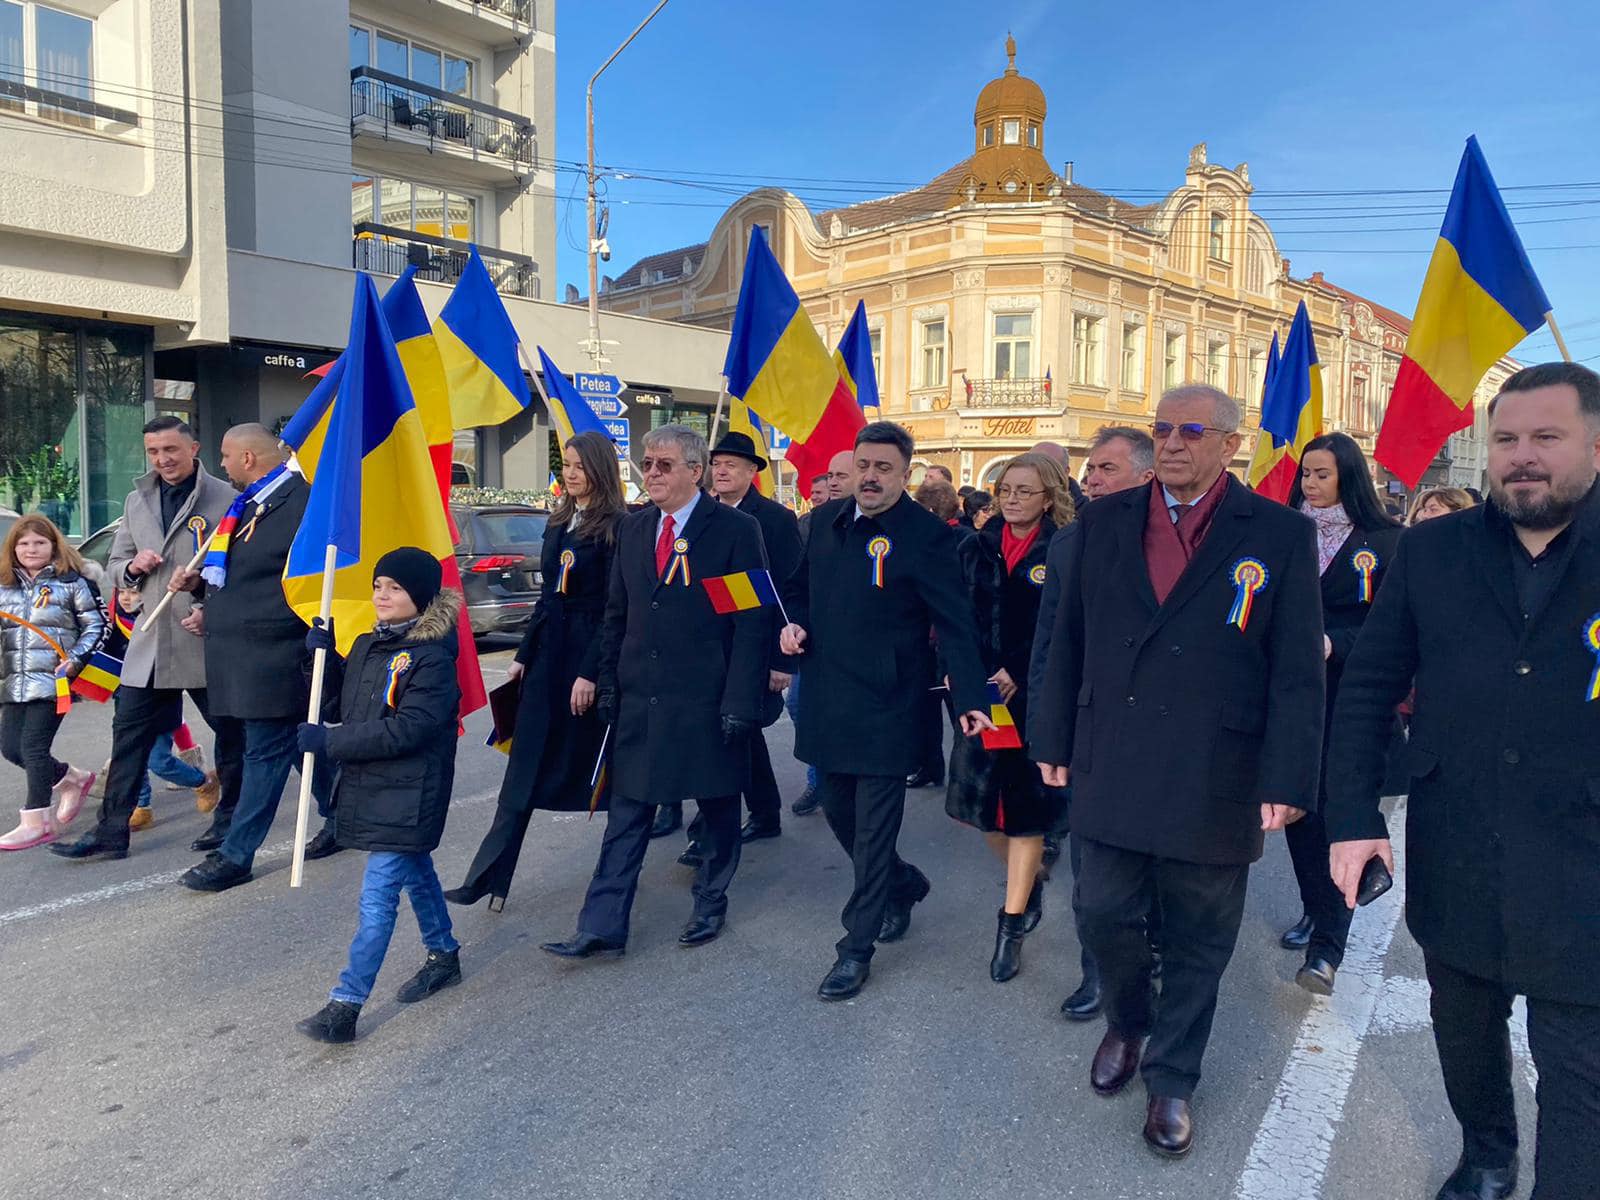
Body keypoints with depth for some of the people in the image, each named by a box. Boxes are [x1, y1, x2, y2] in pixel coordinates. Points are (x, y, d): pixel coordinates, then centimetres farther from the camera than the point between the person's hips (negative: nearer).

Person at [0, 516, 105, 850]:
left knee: (33, 746, -8)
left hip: (53, 680, -6)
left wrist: (76, 659, -11)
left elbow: (96, 625, 0)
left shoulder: (72, 583, -1)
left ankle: (36, 822, 0)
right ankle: (72, 778, 27)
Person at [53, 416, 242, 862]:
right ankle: (111, 832, 13)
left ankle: (229, 818, 24)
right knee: (128, 734, 6)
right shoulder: (136, 501, 14)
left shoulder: (224, 498, -5)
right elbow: (114, 569, 19)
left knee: (229, 732, 7)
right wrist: (133, 567, -4)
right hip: (150, 641, 5)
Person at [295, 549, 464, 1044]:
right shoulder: (367, 646, 9)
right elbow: (337, 707, 13)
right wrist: (322, 656, -2)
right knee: (415, 874, 23)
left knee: (377, 897, -6)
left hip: (407, 796, -8)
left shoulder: (432, 657, -17)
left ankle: (345, 1006, -1)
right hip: (367, 786, 9)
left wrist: (328, 742, -20)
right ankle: (443, 956, 41)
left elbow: (407, 729, -24)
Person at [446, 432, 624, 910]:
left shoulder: (616, 527, -10)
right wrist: (523, 655, 13)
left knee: (599, 764, 7)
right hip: (548, 654, 7)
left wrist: (591, 673, -17)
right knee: (525, 768, 4)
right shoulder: (559, 523, 13)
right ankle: (489, 879, 5)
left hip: (590, 655, -7)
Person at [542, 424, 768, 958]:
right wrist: (609, 687, 7)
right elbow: (616, 615, 13)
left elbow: (752, 622, -10)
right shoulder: (632, 528, 9)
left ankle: (710, 903, 33)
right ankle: (602, 927, 13)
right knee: (626, 813, 7)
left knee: (718, 806, 12)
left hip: (707, 700, -4)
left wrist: (740, 702, -15)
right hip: (639, 698, 4)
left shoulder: (735, 529, -8)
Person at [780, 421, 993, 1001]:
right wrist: (794, 622, 0)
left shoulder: (927, 535, -11)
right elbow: (800, 584, 21)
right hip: (827, 699, 7)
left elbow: (954, 622, -14)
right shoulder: (827, 521, 7)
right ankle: (904, 885, 43)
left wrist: (971, 701, -20)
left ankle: (857, 947, 15)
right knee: (838, 809, 18)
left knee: (874, 826, 2)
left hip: (886, 706, -6)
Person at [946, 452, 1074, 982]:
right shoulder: (977, 548, 7)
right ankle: (1029, 882, 36)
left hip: (1033, 694, -4)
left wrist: (1016, 674, -18)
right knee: (981, 797, 9)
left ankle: (1013, 923, 12)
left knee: (1025, 803, 1)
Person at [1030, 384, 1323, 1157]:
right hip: (1110, 768, 2)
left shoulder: (1280, 535, -5)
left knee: (1197, 941, 12)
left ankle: (1171, 1077, 34)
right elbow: (1068, 640, 7)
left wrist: (1286, 780, -9)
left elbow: (1298, 671, -5)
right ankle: (1127, 1024, 42)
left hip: (1215, 782, -2)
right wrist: (1053, 738, 7)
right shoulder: (1104, 522, 4)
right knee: (1102, 914, 10)